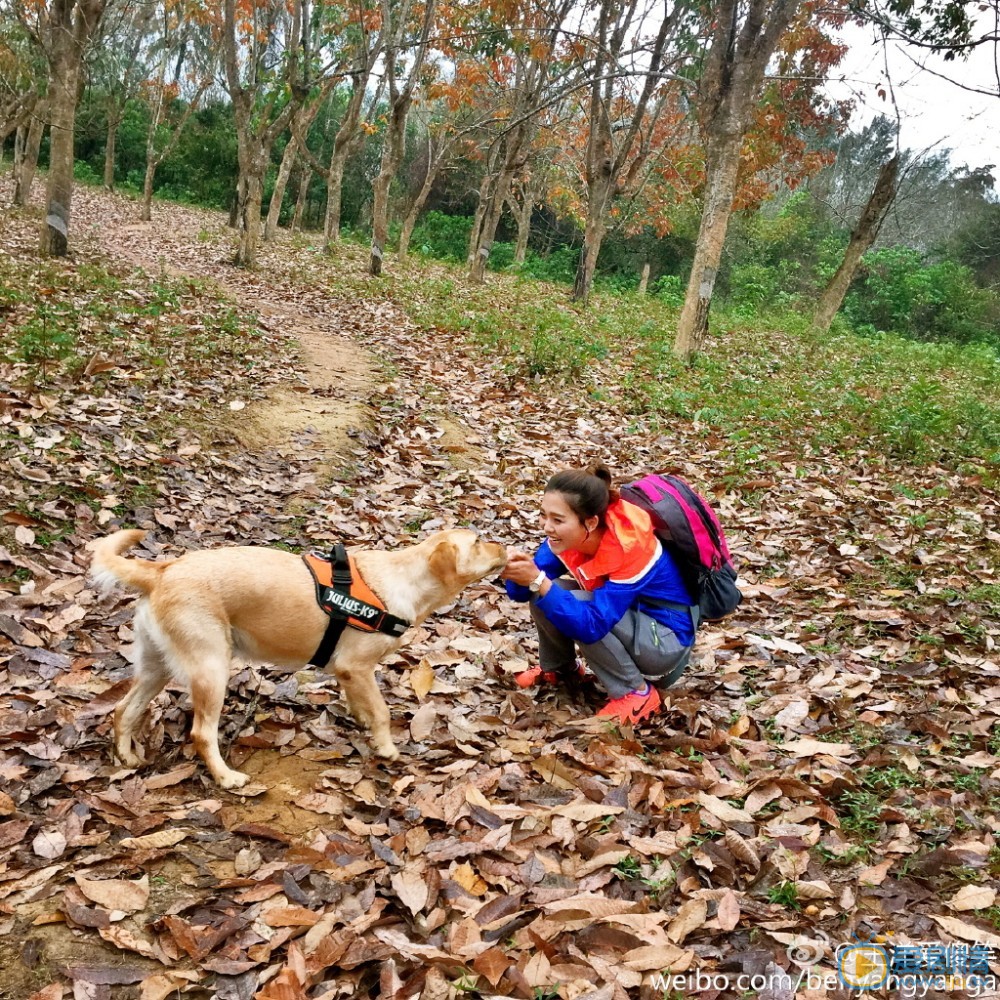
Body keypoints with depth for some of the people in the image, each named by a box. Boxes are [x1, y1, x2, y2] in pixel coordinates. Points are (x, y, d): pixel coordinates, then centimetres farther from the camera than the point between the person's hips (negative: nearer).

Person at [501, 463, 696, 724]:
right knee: (543, 594, -13)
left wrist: (538, 580, -44)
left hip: (666, 640, -7)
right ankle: (558, 669, 13)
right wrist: (516, 570, -34)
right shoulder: (569, 535, -13)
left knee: (577, 608, -28)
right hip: (628, 619, 7)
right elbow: (523, 591, -11)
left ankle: (636, 693, -13)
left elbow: (591, 625, -38)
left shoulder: (630, 549, -33)